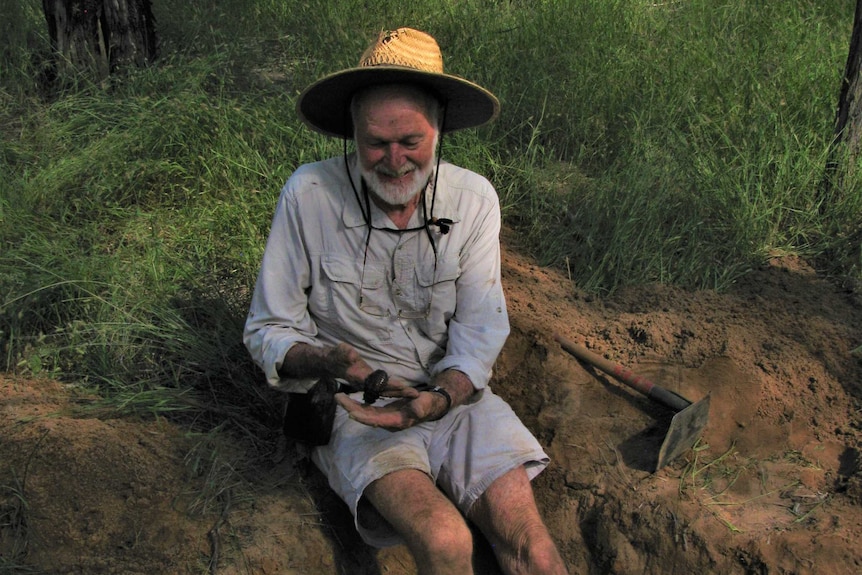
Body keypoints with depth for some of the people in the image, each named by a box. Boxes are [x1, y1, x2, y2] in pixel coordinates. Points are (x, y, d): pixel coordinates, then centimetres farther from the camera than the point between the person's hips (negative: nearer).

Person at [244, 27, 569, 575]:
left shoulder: (474, 198, -5)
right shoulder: (308, 194, -12)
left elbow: (480, 329, -5)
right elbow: (268, 331, -5)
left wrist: (440, 397, -25)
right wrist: (327, 361, -26)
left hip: (451, 392, 3)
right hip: (354, 406, -2)